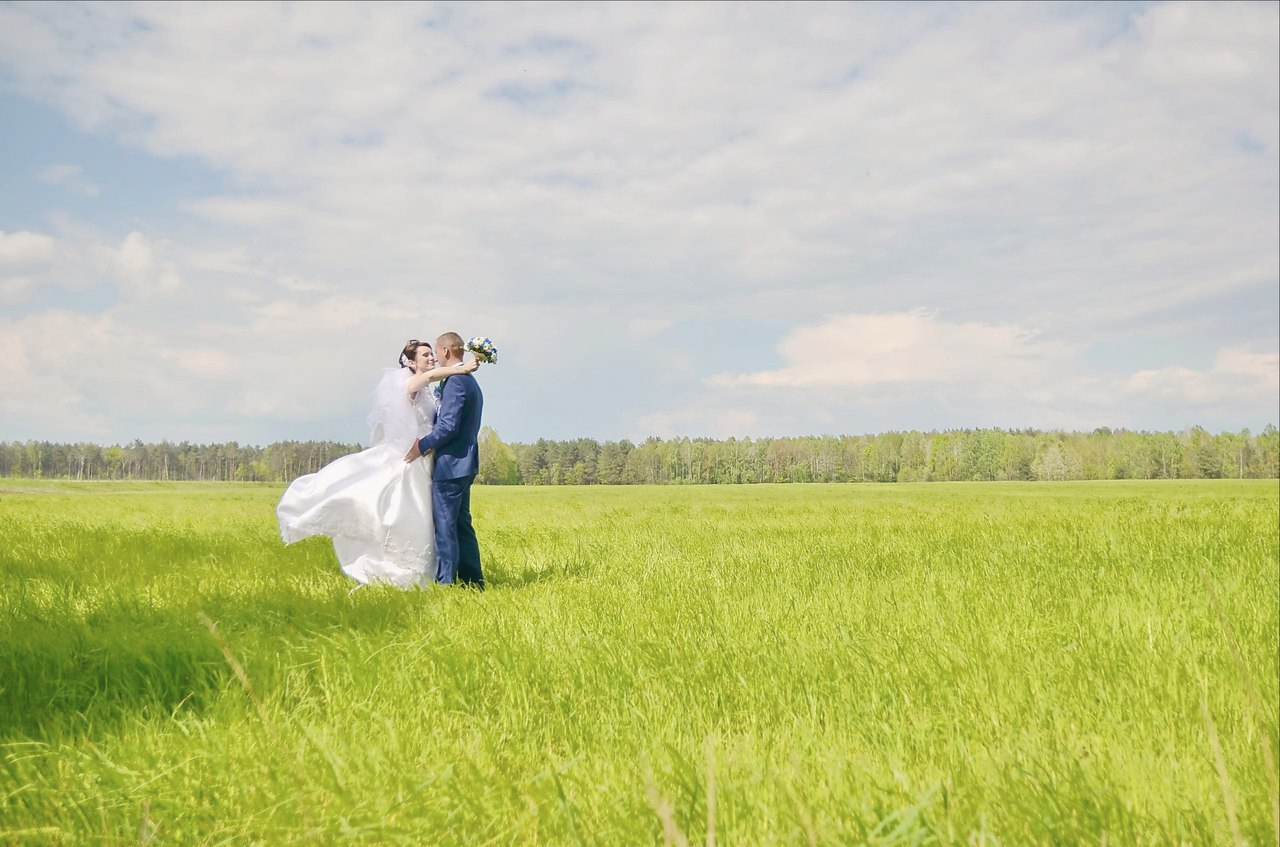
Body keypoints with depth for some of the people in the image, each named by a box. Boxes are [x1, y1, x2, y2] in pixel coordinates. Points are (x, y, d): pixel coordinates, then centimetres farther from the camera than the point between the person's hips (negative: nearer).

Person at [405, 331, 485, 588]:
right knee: (461, 524, 14)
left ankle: (445, 582, -2)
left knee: (444, 526, -5)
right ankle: (473, 581, 18)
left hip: (450, 466, -10)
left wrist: (423, 445, -9)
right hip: (465, 464, 10)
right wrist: (432, 443, 16)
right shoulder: (471, 383, 16)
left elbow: (448, 426, -21)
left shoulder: (455, 382, -16)